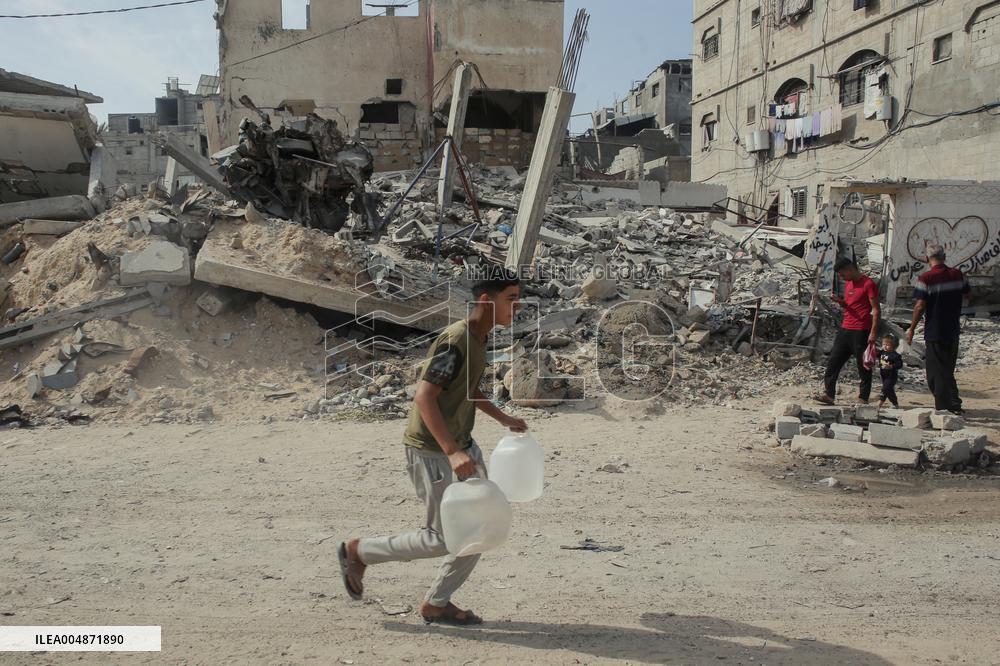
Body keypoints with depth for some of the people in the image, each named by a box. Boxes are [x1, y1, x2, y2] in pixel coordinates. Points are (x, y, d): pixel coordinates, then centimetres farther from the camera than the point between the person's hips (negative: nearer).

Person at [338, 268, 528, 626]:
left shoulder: (479, 338, 8)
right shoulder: (456, 340, -23)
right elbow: (424, 398, -29)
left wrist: (503, 418, 20)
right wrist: (452, 452, -34)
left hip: (461, 445, 10)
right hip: (431, 451, -9)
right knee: (442, 539, -2)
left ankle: (436, 604, 23)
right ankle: (357, 551, 18)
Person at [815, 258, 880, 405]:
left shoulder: (868, 284, -10)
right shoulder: (847, 283, 15)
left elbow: (876, 310, -12)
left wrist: (873, 332, -18)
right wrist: (841, 301, 3)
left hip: (861, 332, -8)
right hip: (845, 329, 8)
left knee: (864, 367, 2)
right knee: (833, 362, 3)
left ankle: (863, 399, 8)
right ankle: (828, 394, 4)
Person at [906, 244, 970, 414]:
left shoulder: (925, 278, -16)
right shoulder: (958, 275, 1)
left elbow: (920, 306, -17)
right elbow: (965, 295, 15)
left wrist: (911, 329, -10)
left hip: (935, 331, -6)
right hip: (953, 330, 6)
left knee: (936, 370, 3)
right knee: (948, 369, 19)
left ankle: (943, 407, 4)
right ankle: (954, 404, 22)